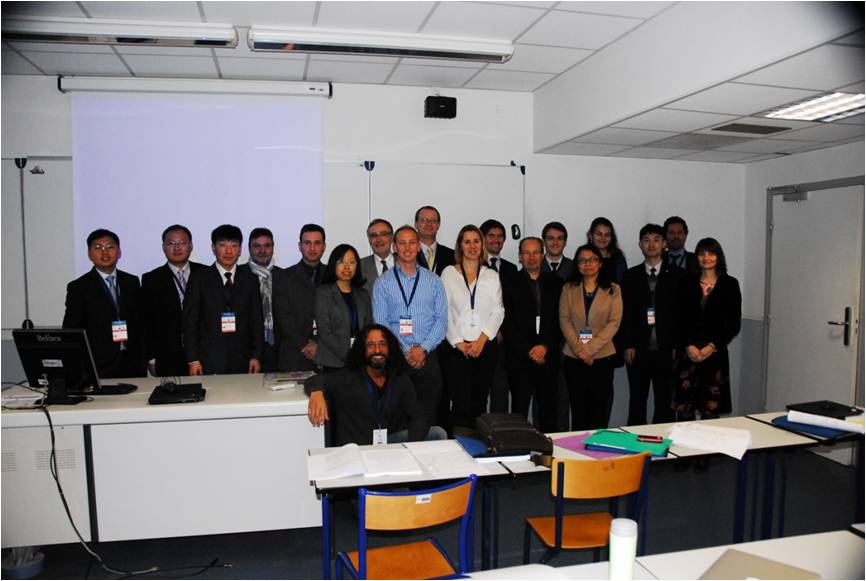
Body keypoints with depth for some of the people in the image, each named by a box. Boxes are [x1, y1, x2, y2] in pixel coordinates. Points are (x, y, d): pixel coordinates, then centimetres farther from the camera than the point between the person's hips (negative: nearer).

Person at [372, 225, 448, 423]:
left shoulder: (434, 281, 9)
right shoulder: (383, 283, 5)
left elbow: (441, 319, 3)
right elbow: (380, 323, -1)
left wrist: (423, 349, -10)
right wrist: (405, 353, -9)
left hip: (428, 358, 1)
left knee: (428, 419, 3)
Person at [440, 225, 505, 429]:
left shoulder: (492, 275, 11)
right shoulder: (448, 273, 5)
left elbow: (498, 311, 4)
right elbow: (444, 312, 0)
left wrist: (481, 339, -9)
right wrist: (458, 342, -9)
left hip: (486, 346, 2)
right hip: (457, 347, -2)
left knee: (480, 403, 6)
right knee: (461, 404, -8)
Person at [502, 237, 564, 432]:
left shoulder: (555, 283, 11)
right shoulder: (510, 284, 3)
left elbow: (560, 320, 6)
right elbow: (508, 324, -2)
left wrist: (545, 347, -6)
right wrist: (529, 350, -9)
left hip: (548, 358, 2)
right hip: (520, 358, -2)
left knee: (548, 412, 6)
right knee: (519, 411, -1)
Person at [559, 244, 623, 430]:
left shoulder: (613, 289, 5)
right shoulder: (568, 288, 9)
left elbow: (614, 322, -3)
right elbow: (564, 320, 2)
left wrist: (590, 348, -12)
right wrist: (579, 349, -11)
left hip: (602, 356, -1)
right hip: (573, 357, 1)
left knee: (600, 411, 0)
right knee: (578, 409, 5)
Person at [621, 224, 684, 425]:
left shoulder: (676, 275, 4)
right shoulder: (631, 276, 7)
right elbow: (625, 312, 4)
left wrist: (678, 346, -4)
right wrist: (628, 345, -3)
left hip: (666, 349, -1)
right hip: (638, 349, 1)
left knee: (665, 401, 5)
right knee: (637, 401, 8)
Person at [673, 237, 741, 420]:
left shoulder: (730, 284, 4)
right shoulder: (689, 284, 10)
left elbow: (734, 324, 1)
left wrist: (712, 347, -7)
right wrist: (689, 346, -6)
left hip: (715, 353, -1)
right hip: (688, 353, 1)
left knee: (710, 410, -1)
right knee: (683, 408, -3)